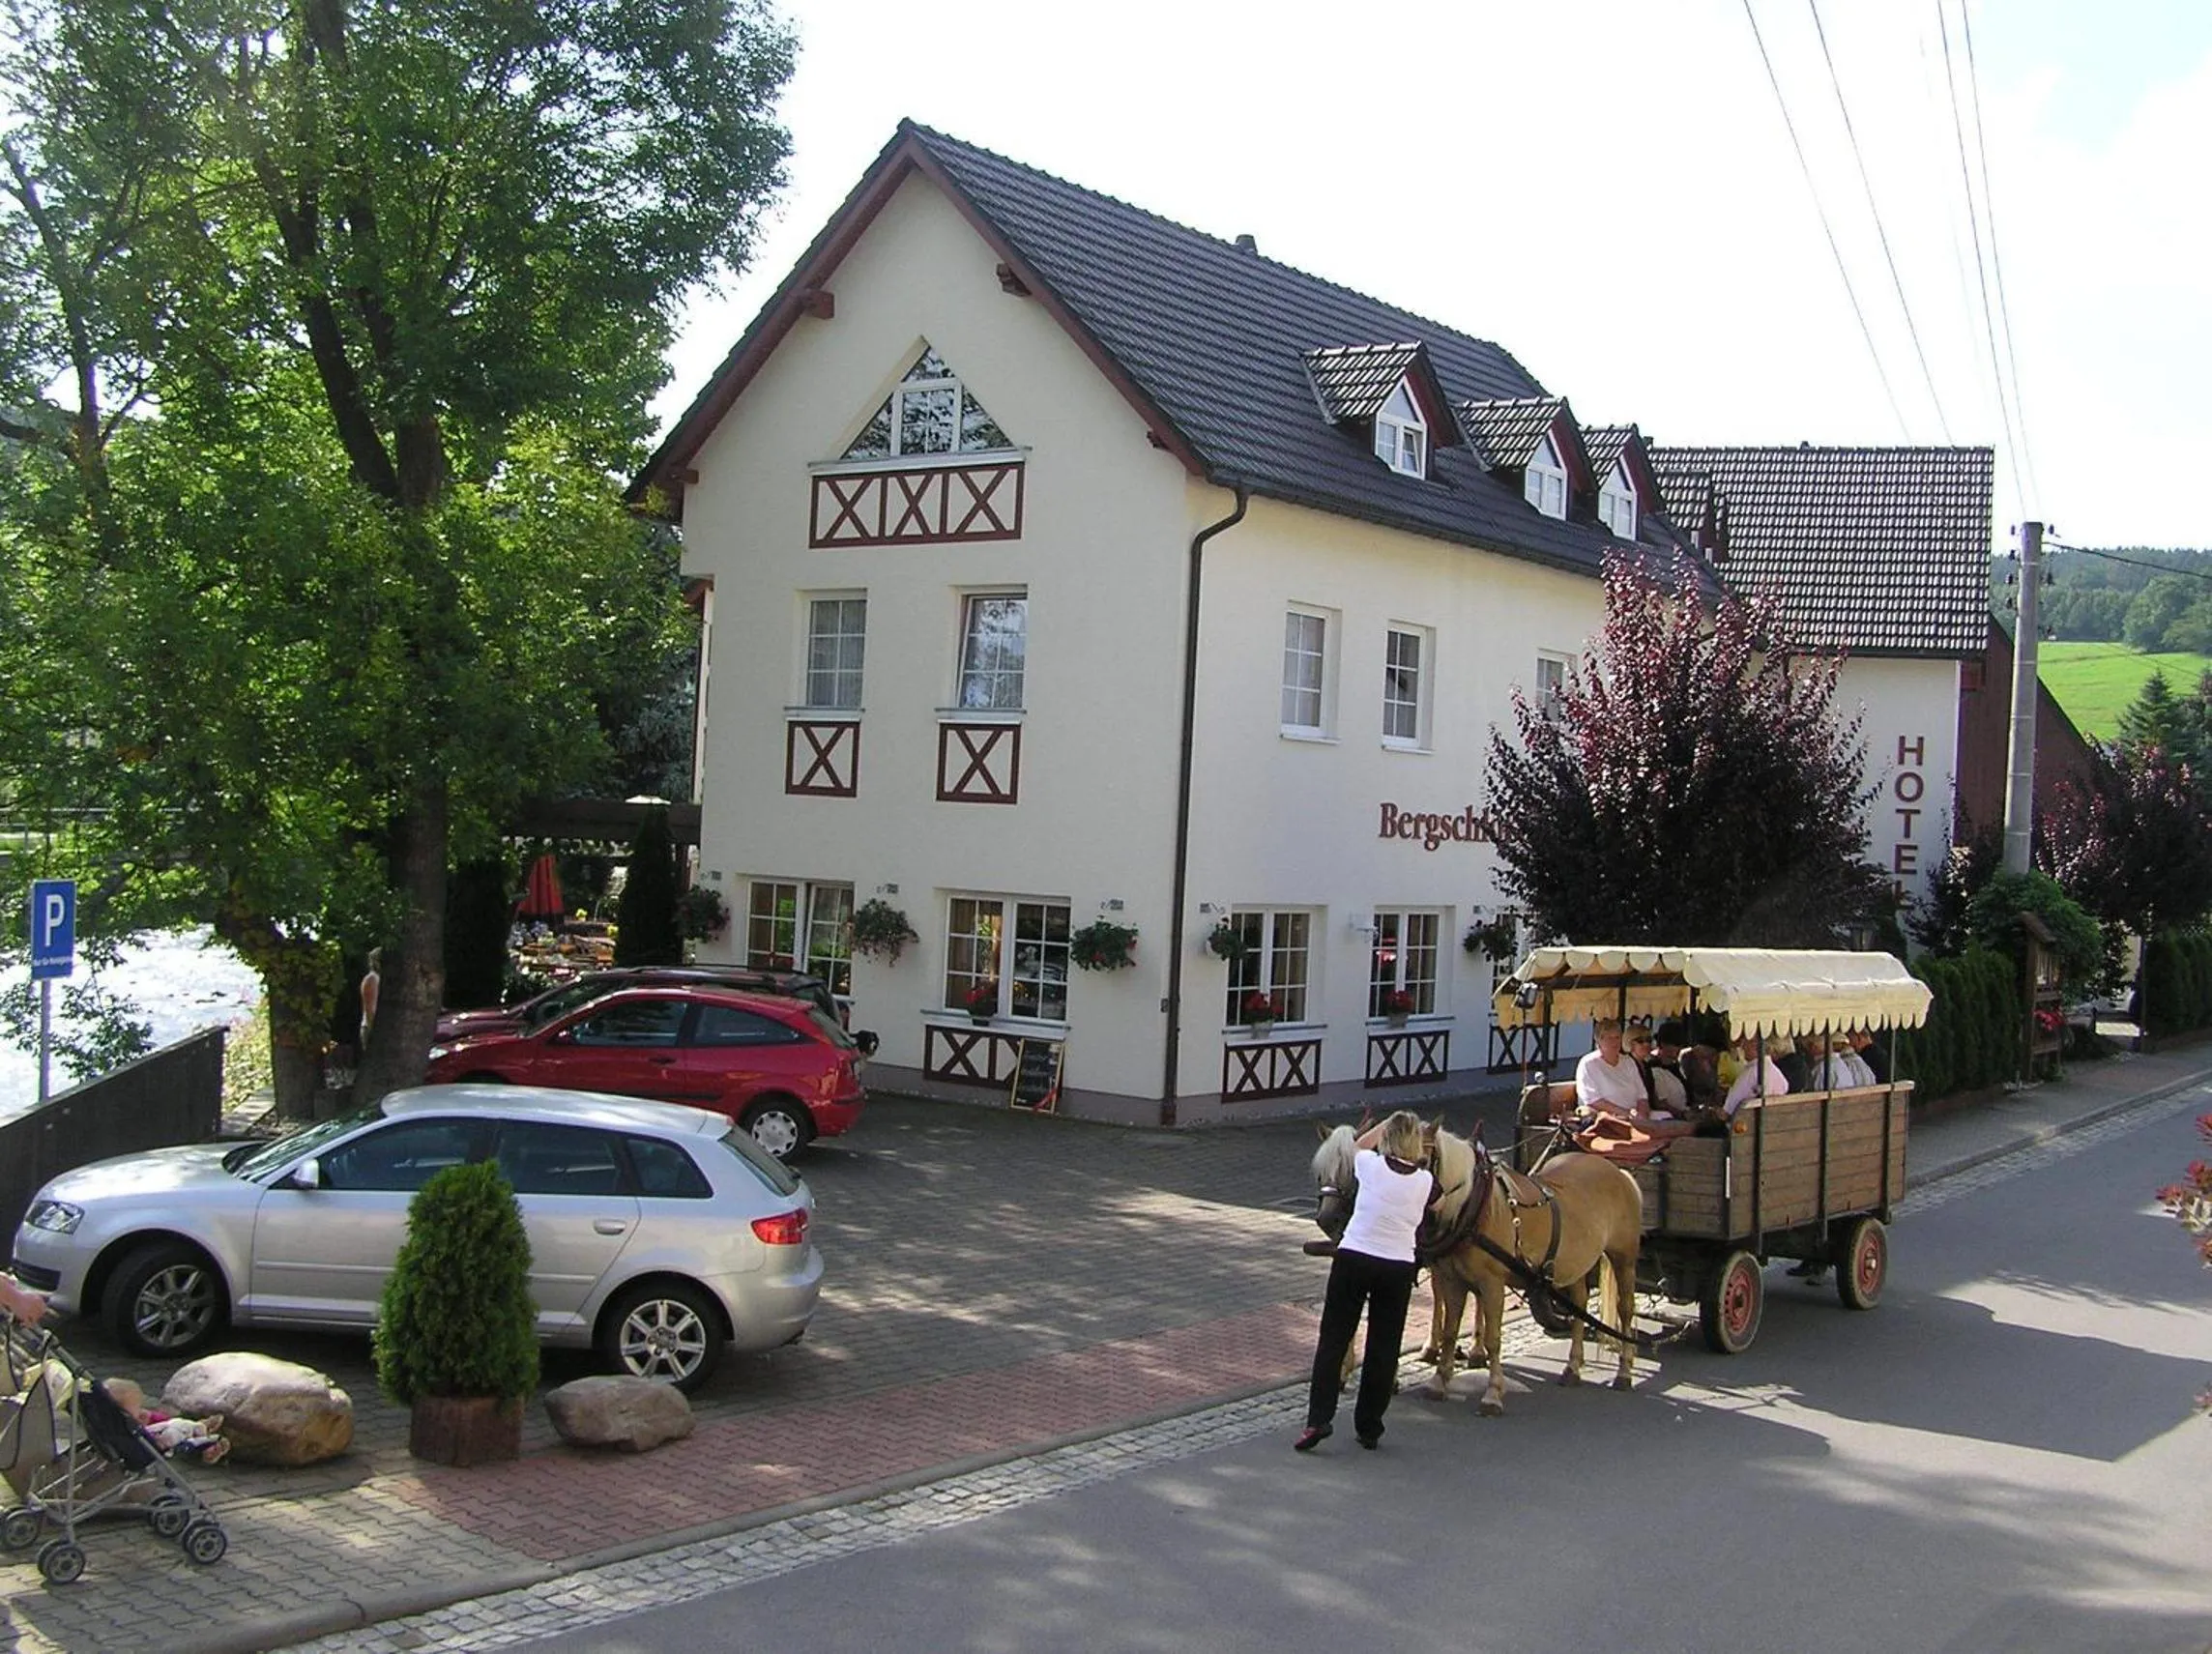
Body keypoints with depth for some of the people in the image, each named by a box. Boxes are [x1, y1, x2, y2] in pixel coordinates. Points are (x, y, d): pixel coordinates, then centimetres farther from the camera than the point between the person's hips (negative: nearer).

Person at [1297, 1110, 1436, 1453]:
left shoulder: (1371, 1166, -6)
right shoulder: (1425, 1181, -4)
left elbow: (1359, 1144, 17)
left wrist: (1387, 1124, 25)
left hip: (1352, 1260, -1)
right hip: (1398, 1268, 1)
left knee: (1333, 1340, 6)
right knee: (1383, 1348, 11)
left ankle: (1318, 1418, -3)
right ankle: (1369, 1428, 16)